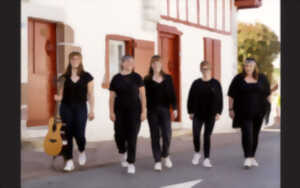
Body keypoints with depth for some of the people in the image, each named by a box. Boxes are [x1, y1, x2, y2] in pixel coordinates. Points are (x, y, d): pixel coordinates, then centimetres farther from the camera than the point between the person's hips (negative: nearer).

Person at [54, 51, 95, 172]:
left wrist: (91, 110, -1)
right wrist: (58, 97, -12)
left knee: (79, 134, -8)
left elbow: (90, 95, 4)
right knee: (67, 134, 0)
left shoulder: (86, 77, 3)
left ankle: (82, 152, 25)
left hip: (80, 108, -1)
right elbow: (61, 94, 10)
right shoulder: (64, 77, 7)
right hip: (66, 108, 2)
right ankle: (69, 161, 8)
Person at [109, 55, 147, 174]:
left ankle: (131, 163, 2)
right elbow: (112, 96, 5)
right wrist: (111, 112, 0)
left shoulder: (136, 77, 2)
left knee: (132, 136, -4)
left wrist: (144, 111, -4)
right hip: (120, 110, 1)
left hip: (134, 110, -1)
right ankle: (122, 153, 31)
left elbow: (142, 95, 1)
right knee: (119, 135, -1)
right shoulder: (116, 78, 4)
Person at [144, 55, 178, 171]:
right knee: (155, 136, 2)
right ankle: (157, 161, 10)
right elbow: (144, 96, 1)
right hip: (152, 111, -1)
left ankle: (165, 155, 21)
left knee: (167, 135, -5)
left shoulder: (168, 78, 8)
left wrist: (174, 108, 0)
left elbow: (172, 94, 7)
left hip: (164, 110, 1)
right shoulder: (147, 80, 3)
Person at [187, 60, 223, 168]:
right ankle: (197, 153, 21)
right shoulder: (196, 83, 4)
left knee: (207, 136, 2)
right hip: (198, 115, 0)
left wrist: (218, 112, -4)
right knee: (196, 135, -6)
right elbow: (191, 98, 6)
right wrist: (190, 112, 1)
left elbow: (220, 99, 3)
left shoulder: (215, 83, 3)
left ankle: (206, 159, 8)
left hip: (211, 115, 0)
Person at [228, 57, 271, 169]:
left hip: (258, 112, 3)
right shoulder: (238, 79, -1)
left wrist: (268, 107, 9)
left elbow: (267, 94, 12)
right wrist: (231, 109, -3)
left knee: (255, 134, 9)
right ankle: (247, 158, -15)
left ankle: (252, 157, 21)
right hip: (244, 112, -2)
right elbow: (231, 95, 1)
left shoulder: (262, 78, 5)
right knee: (246, 133, -14)